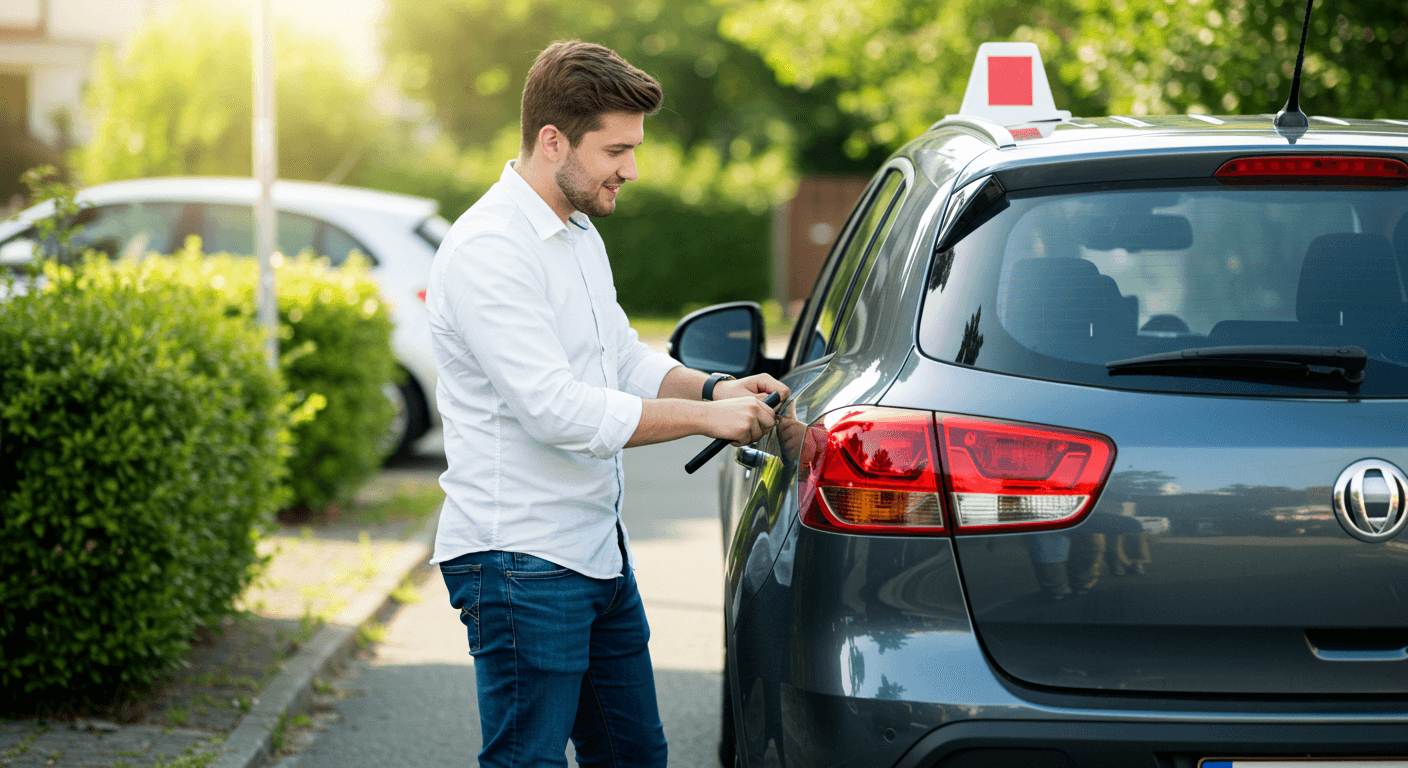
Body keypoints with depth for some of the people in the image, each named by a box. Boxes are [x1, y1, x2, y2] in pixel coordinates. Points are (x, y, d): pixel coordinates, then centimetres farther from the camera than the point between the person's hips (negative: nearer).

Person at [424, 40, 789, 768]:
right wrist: (705, 417, -20)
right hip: (520, 563, -10)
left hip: (597, 547, 10)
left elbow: (624, 358, 20)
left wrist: (712, 387, 1)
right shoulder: (488, 251, -19)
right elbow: (557, 410, -25)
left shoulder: (580, 232, 13)